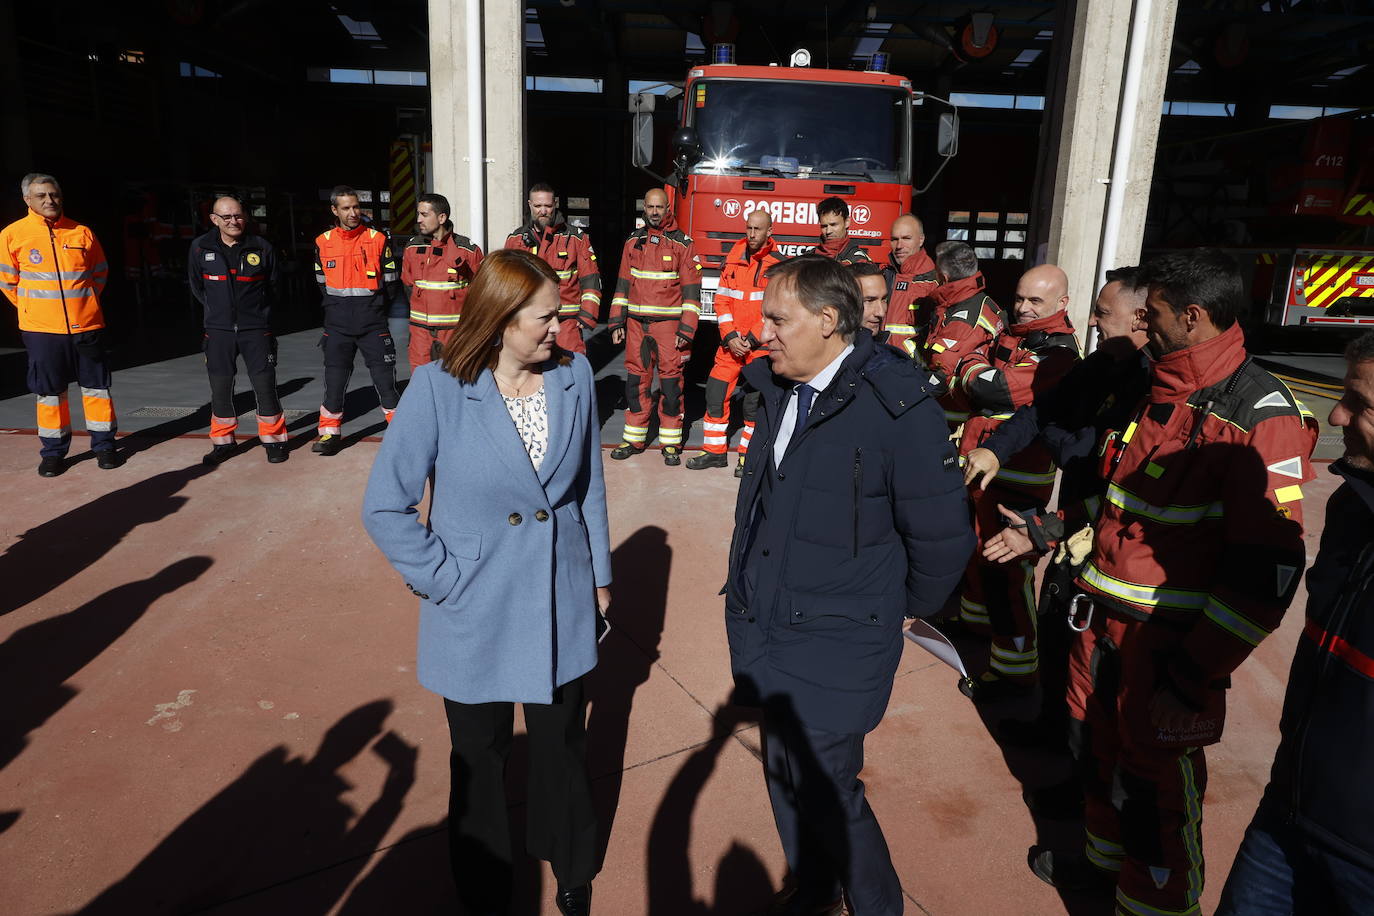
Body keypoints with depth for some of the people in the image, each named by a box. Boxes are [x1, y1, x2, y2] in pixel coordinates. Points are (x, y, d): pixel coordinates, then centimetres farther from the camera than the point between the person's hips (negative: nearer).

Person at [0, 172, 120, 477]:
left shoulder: (81, 233, 2)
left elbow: (100, 271, 14)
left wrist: (85, 302, 14)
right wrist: (31, 308, 11)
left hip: (86, 326, 1)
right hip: (41, 329, -1)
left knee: (96, 385, 6)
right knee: (50, 391, 8)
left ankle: (104, 444, 18)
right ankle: (53, 452, 18)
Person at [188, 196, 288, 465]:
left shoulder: (262, 247, -2)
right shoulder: (200, 248, 1)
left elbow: (272, 284, 13)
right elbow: (196, 286, 15)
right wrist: (217, 309, 13)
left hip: (256, 328, -1)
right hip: (218, 330, 2)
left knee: (265, 385, -3)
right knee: (220, 389, 6)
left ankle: (273, 439, 11)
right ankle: (222, 442, 20)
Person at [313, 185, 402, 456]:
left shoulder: (378, 239, -3)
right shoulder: (323, 242, 4)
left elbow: (390, 283, 3)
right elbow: (322, 282, 16)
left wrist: (371, 306, 6)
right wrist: (338, 306, 10)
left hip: (373, 324, -2)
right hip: (337, 325, 2)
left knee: (384, 378, 0)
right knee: (334, 380, 8)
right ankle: (330, 433, 20)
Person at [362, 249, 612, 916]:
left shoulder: (574, 376, -6)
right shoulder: (439, 389, -16)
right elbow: (384, 507, -10)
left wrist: (600, 575, 9)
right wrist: (444, 580, -11)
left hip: (562, 609, 2)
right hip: (476, 615, -2)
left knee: (563, 749, 19)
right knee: (480, 760, 18)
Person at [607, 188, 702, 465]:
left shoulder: (683, 244, -1)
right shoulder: (633, 242, 11)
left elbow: (691, 290, -4)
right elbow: (623, 284, 13)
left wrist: (686, 330, -11)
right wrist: (617, 322, 7)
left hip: (669, 324, -3)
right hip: (636, 324, 4)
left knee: (671, 380, -1)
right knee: (636, 379, 7)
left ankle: (670, 443, 8)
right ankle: (634, 439, 17)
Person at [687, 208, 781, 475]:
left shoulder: (779, 264, -5)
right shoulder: (733, 260, 7)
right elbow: (722, 300, 5)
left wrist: (751, 340, -14)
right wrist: (730, 337, -7)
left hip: (762, 344, -4)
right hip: (731, 342, 4)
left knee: (755, 400, 0)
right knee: (716, 393, 3)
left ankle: (748, 456, 14)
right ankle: (714, 450, 16)